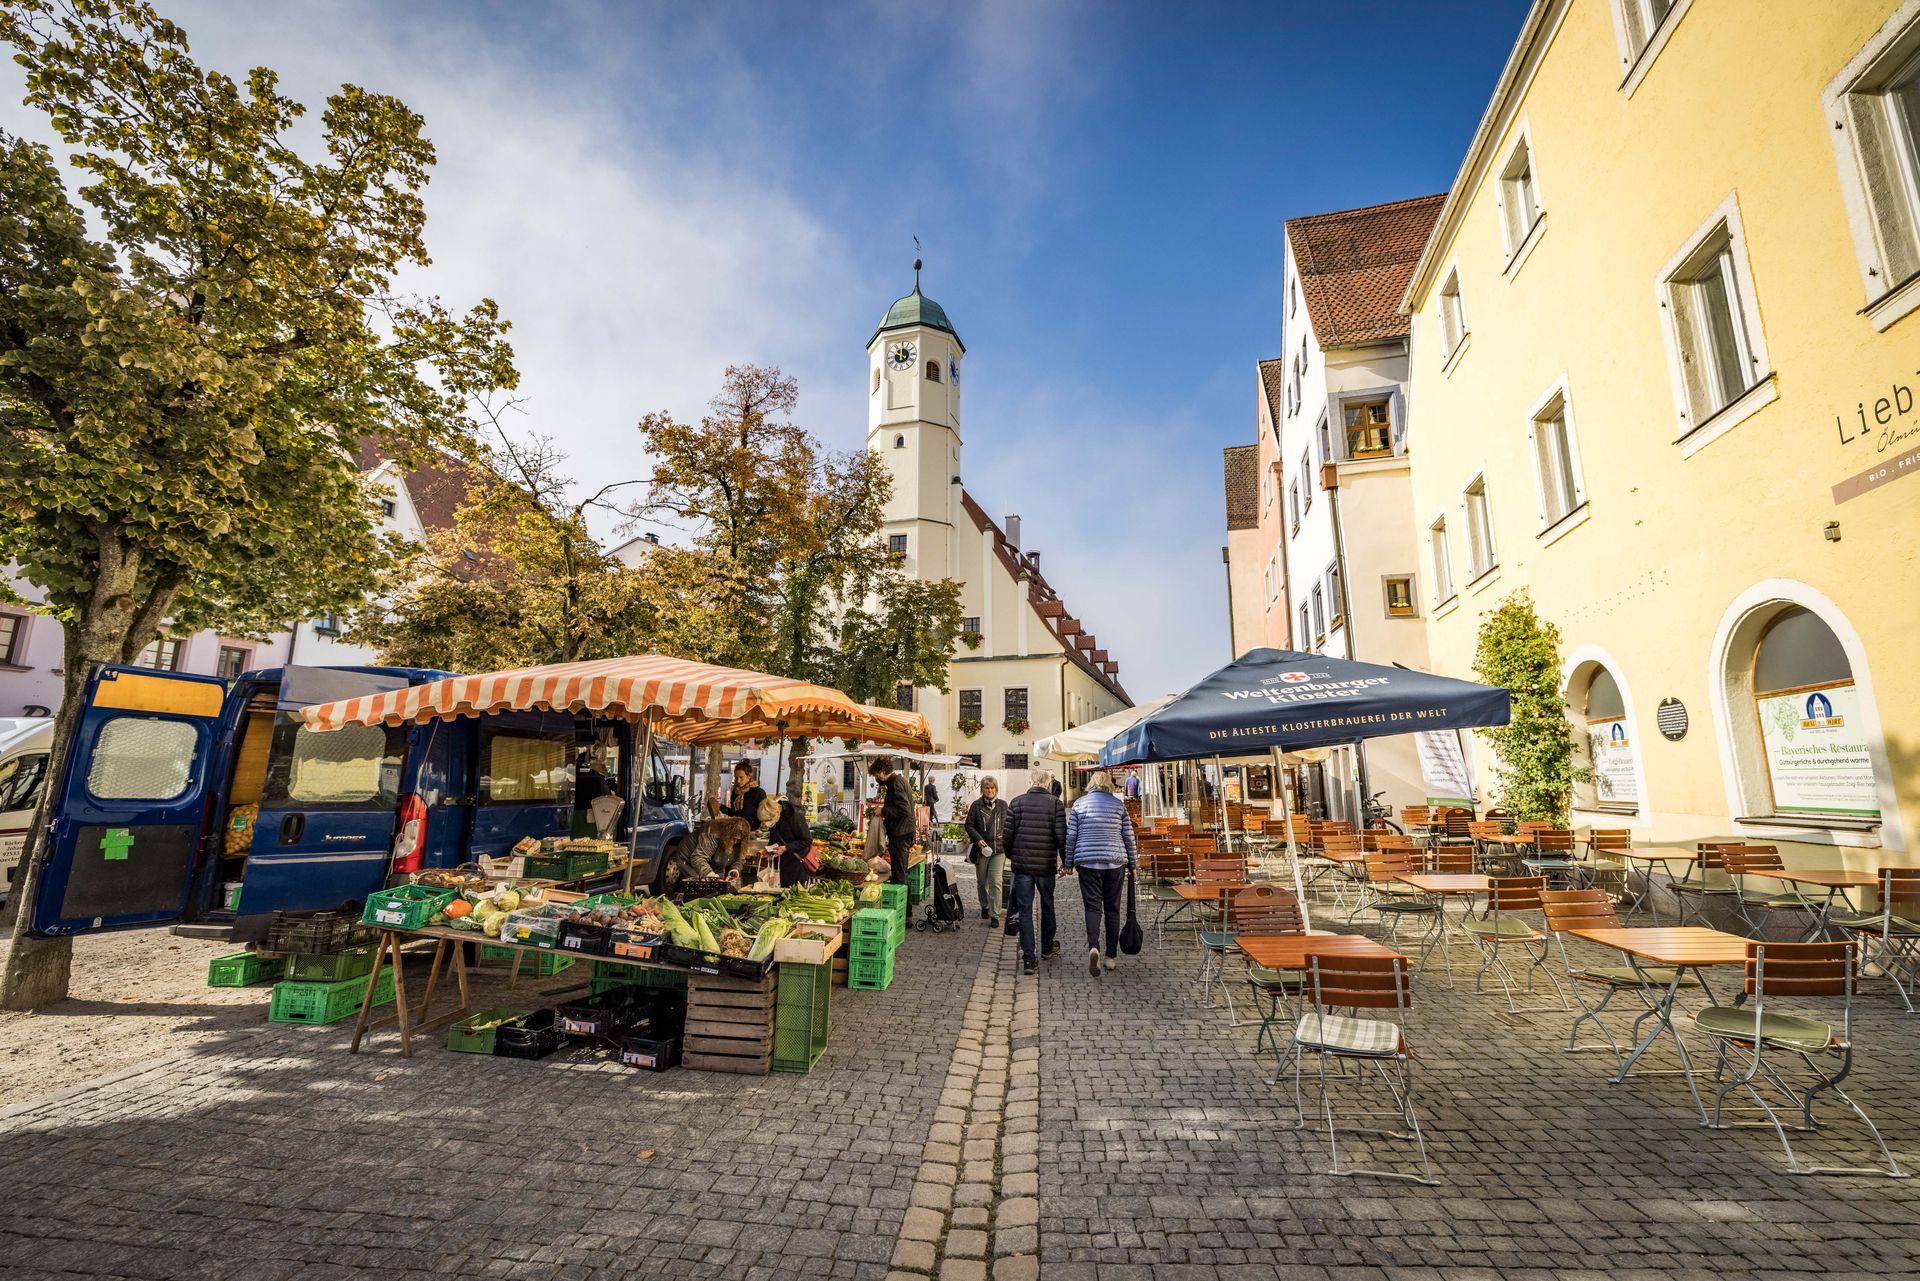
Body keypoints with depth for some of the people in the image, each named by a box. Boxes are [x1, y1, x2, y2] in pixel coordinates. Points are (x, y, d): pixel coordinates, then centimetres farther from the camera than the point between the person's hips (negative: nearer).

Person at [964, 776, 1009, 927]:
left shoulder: (1003, 805, 4)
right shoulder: (976, 805, -1)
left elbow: (1007, 825, 9)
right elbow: (969, 825, -1)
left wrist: (1007, 844, 3)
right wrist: (978, 839, -16)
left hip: (998, 848, 0)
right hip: (981, 848, 0)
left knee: (996, 882, -8)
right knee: (982, 882, 14)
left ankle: (994, 915, -2)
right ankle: (984, 907, 36)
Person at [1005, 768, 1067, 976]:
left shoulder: (1017, 802, -1)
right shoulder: (1055, 804, -5)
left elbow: (1008, 833, 0)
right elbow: (1061, 835, -9)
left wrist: (1010, 856, 16)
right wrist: (1066, 861, 2)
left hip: (1021, 865, 0)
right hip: (1046, 865, 0)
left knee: (1025, 910, 4)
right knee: (1047, 907, 20)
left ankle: (1029, 959, -2)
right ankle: (1047, 948, 36)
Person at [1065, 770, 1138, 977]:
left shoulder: (1079, 804, 3)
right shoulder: (1118, 804, 5)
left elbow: (1070, 836, 2)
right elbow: (1129, 837, 6)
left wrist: (1069, 863, 11)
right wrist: (1132, 863, 16)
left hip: (1087, 862, -1)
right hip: (1115, 863, 1)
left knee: (1092, 907, 1)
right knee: (1112, 909, 11)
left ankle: (1093, 947, -22)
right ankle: (1112, 956, 16)